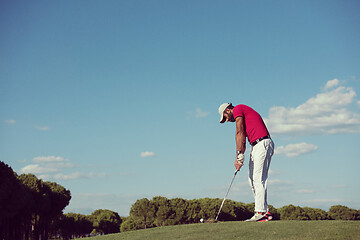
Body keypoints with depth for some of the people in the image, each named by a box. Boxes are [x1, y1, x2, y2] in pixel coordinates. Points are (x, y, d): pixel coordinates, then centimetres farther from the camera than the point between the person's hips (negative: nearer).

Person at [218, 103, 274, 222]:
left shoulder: (237, 109, -1)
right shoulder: (244, 117, 27)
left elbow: (239, 133, -9)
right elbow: (243, 140, 21)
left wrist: (240, 155, -12)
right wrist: (238, 158, 10)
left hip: (262, 144, -10)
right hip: (256, 146, 10)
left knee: (259, 179, -13)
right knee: (253, 180, 9)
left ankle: (260, 213, -15)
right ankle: (265, 211, 9)